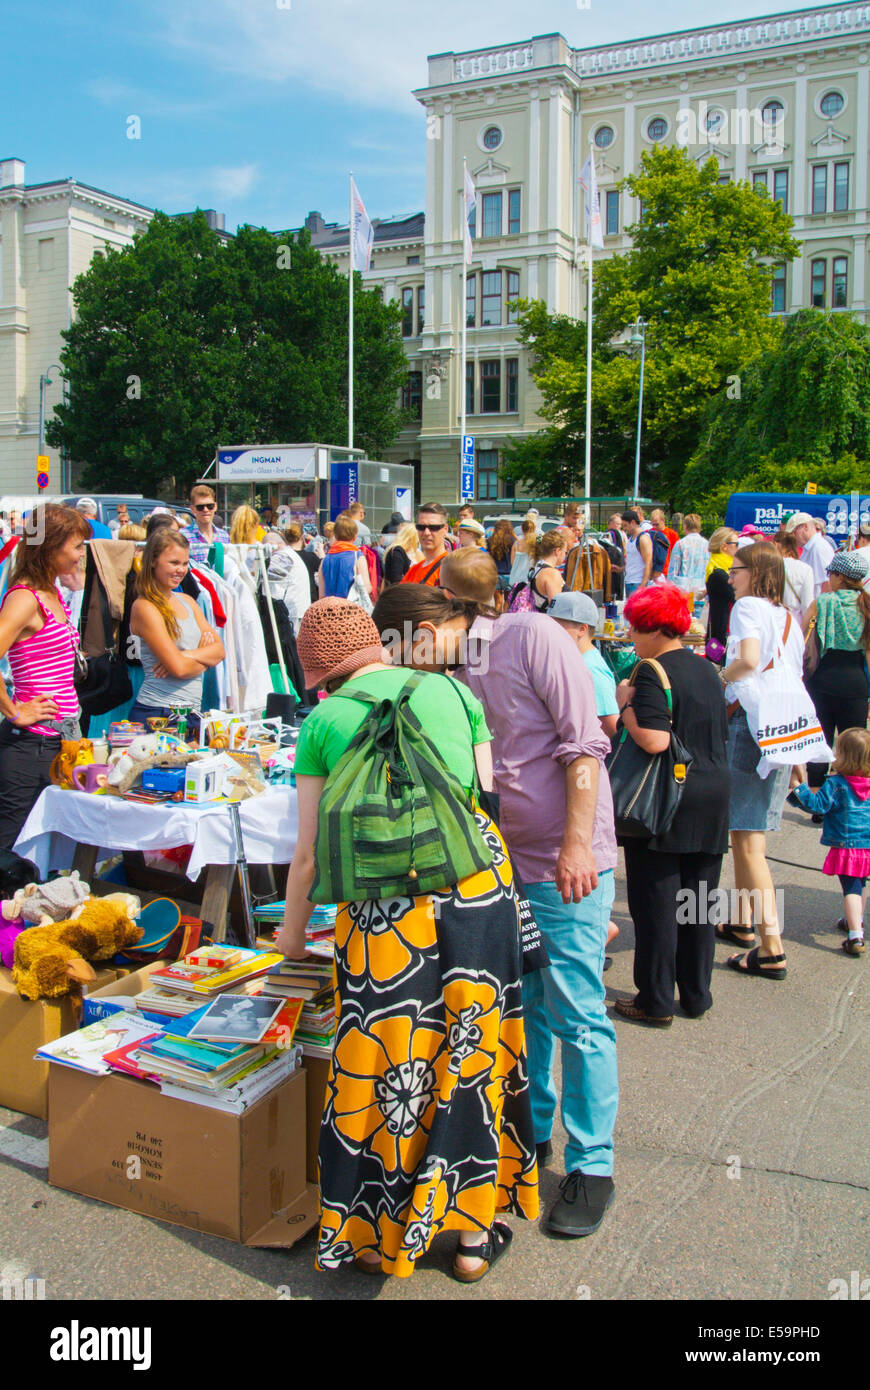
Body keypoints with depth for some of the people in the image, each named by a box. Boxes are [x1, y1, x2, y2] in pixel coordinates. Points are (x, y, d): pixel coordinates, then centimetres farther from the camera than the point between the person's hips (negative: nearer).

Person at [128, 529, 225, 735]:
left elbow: (219, 650, 6)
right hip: (157, 713, -7)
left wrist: (187, 655, -11)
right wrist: (205, 659, 2)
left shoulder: (187, 601, 14)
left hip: (193, 711, 7)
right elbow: (178, 668, -16)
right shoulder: (144, 607, -10)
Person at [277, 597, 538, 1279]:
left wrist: (293, 932, 24)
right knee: (473, 1049, 14)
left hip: (385, 902, -2)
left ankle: (384, 1236, 27)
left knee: (387, 1066, 11)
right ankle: (474, 1229, 28)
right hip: (480, 886, 2)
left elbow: (310, 850, 8)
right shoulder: (453, 692, 11)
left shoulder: (324, 720, 7)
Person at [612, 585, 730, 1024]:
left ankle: (656, 1002, 9)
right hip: (713, 792, 8)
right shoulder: (706, 670, 10)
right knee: (698, 901, 14)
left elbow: (653, 741, -27)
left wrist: (625, 704, -14)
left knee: (656, 902, 2)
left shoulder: (653, 674, -16)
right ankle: (696, 995, 23)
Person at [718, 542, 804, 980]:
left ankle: (772, 949, -7)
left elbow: (749, 659, -25)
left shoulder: (748, 606, -7)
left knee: (747, 840, -6)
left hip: (750, 722, -9)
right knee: (746, 832, 22)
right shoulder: (788, 618, 17)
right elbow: (795, 678, 18)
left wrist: (718, 680, -7)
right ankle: (744, 922, 34)